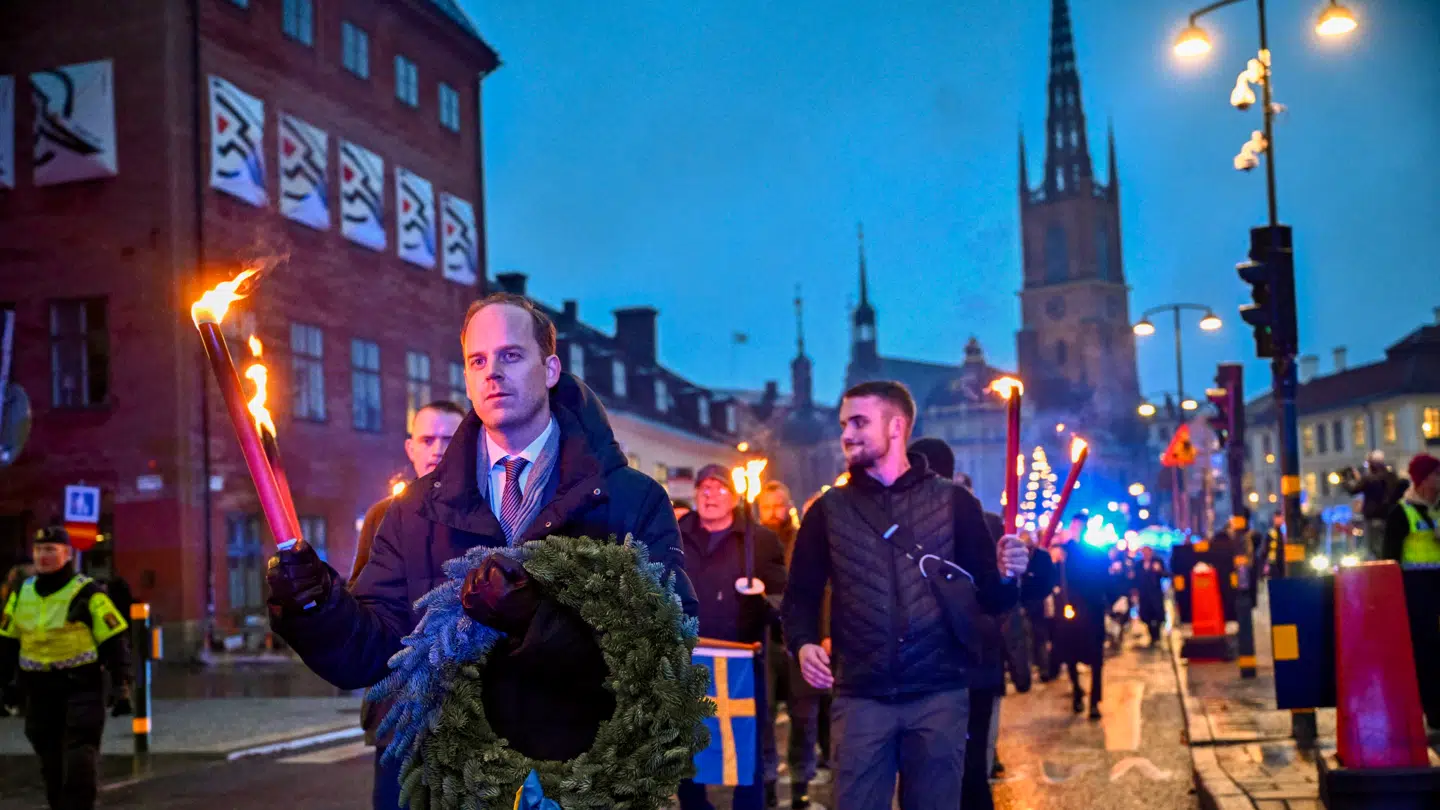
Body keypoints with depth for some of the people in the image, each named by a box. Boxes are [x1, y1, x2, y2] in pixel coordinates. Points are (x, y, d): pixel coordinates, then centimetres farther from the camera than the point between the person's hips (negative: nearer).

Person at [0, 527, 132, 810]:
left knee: (80, 762, -8)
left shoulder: (87, 593, -8)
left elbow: (115, 642, -8)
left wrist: (121, 687, -13)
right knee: (51, 764, 11)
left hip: (81, 686, -5)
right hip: (39, 690, 5)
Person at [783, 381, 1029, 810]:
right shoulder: (828, 509, 9)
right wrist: (803, 643, -11)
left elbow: (989, 598, 4)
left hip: (939, 694, -1)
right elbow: (801, 594, 9)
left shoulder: (953, 501, 5)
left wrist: (1005, 576, -18)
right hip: (861, 696, 1)